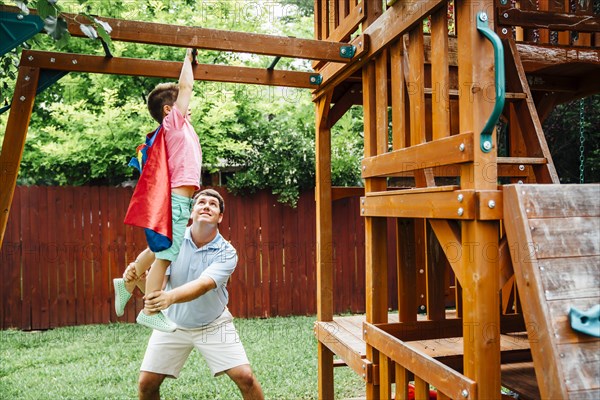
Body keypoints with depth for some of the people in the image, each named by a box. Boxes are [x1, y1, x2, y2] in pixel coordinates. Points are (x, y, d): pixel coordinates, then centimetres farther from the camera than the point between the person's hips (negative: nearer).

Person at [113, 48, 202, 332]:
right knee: (164, 255, -6)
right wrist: (188, 58, 4)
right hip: (176, 199, -10)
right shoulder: (172, 122, -5)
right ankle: (149, 313, 0)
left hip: (179, 200, 10)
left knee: (160, 250, 22)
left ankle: (127, 284, 37)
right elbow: (186, 87, -5)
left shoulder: (180, 125, 18)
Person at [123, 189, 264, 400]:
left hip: (213, 325, -1)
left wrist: (170, 297, -55)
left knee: (245, 377, -10)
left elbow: (202, 285, -36)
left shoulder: (226, 252, -20)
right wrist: (138, 278, -42)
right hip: (172, 323, 2)